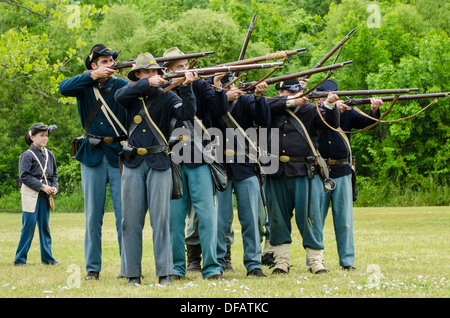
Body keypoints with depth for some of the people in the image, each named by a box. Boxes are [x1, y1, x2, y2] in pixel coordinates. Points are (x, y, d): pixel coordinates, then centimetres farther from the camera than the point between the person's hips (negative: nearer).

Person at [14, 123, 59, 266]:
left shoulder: (49, 155, 13)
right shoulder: (27, 155, -6)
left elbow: (54, 175, 20)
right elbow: (24, 176, -12)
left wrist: (54, 187, -1)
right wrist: (42, 186, -17)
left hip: (45, 195, 6)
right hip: (31, 194, -6)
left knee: (44, 225, 10)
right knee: (29, 225, -6)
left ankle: (47, 257, 15)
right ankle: (20, 258, 0)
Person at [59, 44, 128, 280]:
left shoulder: (121, 85, 2)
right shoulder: (84, 85, 4)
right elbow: (64, 88, -15)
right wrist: (93, 76, -21)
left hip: (119, 154, -1)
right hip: (92, 155, 1)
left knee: (125, 214, -2)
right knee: (93, 215, 5)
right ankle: (92, 268, 11)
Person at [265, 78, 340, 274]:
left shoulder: (310, 110, 9)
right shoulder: (273, 110, 12)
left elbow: (331, 124, -2)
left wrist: (330, 105, -20)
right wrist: (291, 102, -11)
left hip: (305, 172, -2)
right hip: (276, 173, 2)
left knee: (309, 215, -5)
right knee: (278, 217, 6)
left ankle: (316, 261, 1)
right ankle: (281, 262, 14)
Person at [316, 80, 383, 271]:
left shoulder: (346, 113, 7)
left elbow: (366, 122, -4)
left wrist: (374, 110, -24)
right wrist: (332, 108, -32)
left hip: (341, 172, 2)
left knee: (345, 219, 2)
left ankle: (347, 260, 9)